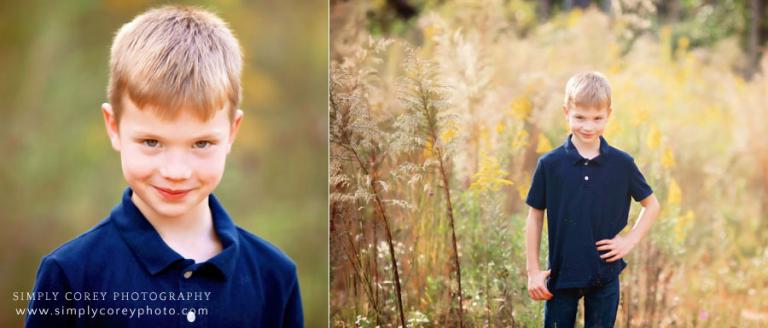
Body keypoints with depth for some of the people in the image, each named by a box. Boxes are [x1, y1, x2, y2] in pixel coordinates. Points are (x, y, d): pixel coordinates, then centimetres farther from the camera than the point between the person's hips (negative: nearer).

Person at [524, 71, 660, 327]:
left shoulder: (622, 164, -4)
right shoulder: (549, 164, -7)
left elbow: (652, 205, 10)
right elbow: (535, 215, 1)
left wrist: (630, 240, -4)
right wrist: (533, 271, 0)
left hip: (605, 275, 1)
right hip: (561, 275, -1)